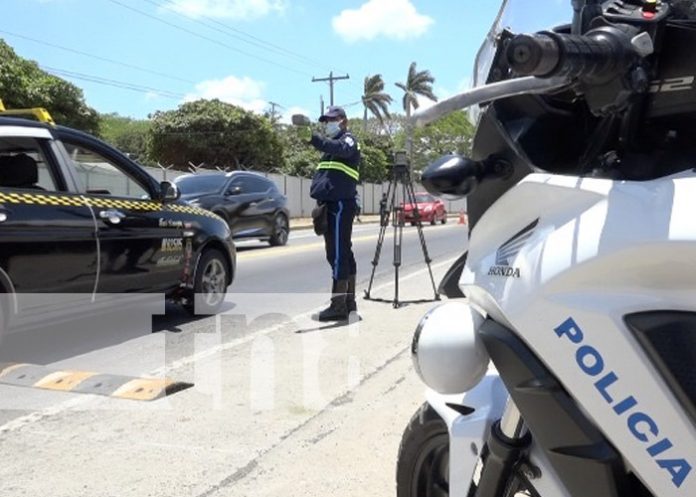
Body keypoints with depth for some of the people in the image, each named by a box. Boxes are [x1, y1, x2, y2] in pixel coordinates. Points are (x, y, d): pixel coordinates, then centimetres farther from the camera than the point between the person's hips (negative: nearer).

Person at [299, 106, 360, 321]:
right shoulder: (334, 143, 26)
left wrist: (313, 138, -42)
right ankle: (349, 302, 15)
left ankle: (338, 306, -13)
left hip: (340, 204, -10)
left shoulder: (348, 139, -3)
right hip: (335, 204, 10)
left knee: (338, 254, -12)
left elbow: (340, 149, -28)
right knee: (343, 253, 10)